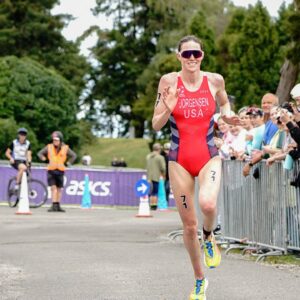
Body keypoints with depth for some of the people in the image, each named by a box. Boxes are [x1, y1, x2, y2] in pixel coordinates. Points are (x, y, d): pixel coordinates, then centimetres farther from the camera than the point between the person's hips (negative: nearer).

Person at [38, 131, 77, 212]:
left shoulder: (65, 148, 4)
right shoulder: (49, 147, 4)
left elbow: (74, 155, 16)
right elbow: (40, 153, 15)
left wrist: (69, 162, 6)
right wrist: (43, 158, -1)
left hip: (60, 170, 1)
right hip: (51, 170, -1)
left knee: (59, 189, 8)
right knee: (53, 188, -9)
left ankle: (58, 206, 17)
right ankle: (54, 205, -12)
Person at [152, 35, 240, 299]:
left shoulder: (215, 80, -2)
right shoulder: (169, 81, -5)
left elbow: (224, 103, 20)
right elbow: (156, 125, -3)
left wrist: (227, 115, -2)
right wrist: (168, 109, -23)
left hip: (209, 157, 0)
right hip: (179, 160, 0)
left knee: (207, 204, -31)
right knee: (189, 225, 5)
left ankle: (209, 237, 5)